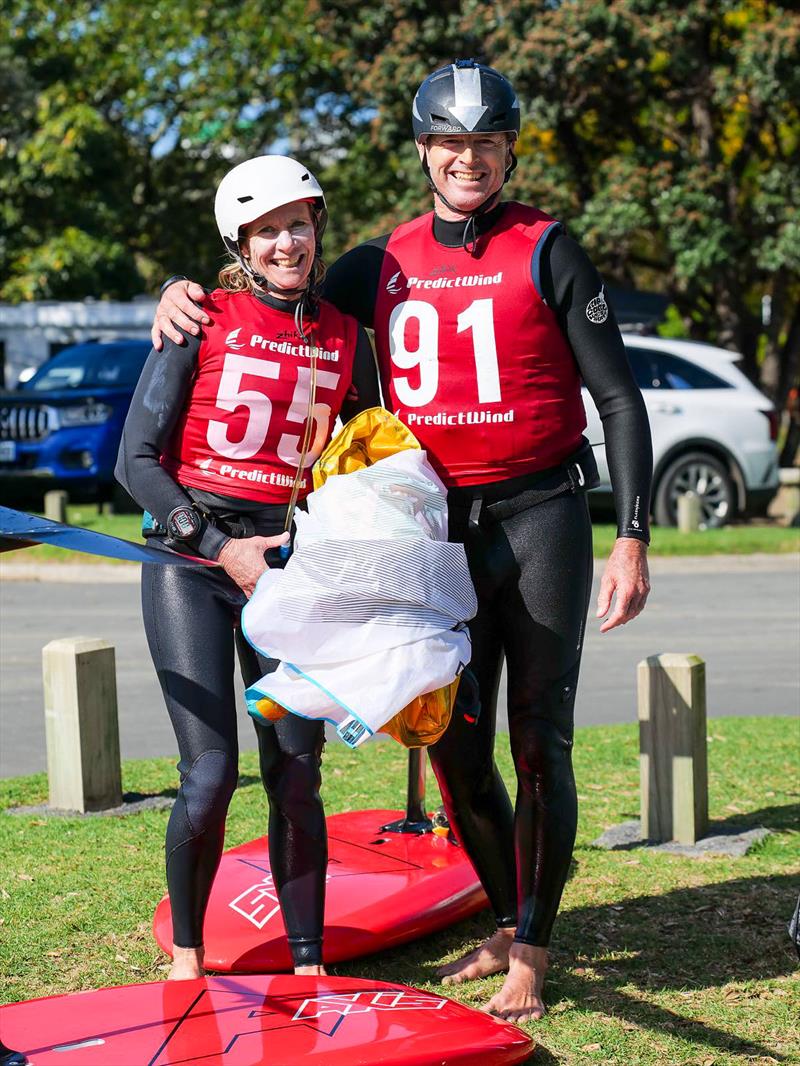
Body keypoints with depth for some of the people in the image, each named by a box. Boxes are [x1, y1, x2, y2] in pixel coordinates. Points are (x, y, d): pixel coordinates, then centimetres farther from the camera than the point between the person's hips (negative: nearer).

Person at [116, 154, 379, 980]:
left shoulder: (345, 338, 8)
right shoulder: (202, 320, -2)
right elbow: (136, 460, -3)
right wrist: (219, 548, -10)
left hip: (288, 562, 3)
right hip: (188, 555, -3)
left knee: (295, 782, -1)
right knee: (211, 774, -9)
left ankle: (308, 966, 13)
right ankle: (185, 955, 13)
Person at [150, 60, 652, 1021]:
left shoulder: (546, 250, -2)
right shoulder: (385, 263, 8)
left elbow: (618, 398, -4)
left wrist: (632, 540, -12)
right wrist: (188, 295, -1)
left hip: (540, 517, -4)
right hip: (438, 528, 4)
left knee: (539, 742, -2)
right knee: (454, 746, 8)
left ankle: (530, 953, 10)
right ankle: (506, 924, 27)